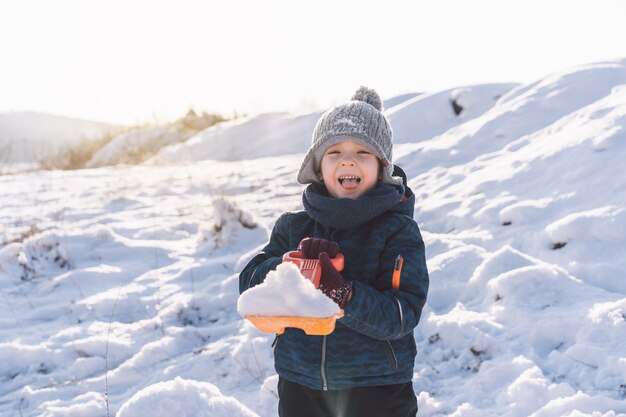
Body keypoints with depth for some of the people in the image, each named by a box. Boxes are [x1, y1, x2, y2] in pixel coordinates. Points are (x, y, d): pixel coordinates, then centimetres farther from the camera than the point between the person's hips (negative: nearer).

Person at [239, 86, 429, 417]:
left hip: (376, 388, -3)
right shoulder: (293, 227, 2)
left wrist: (344, 294, -33)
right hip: (299, 386, 3)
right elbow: (249, 284, -5)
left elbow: (403, 313, -18)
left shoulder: (398, 231, -9)